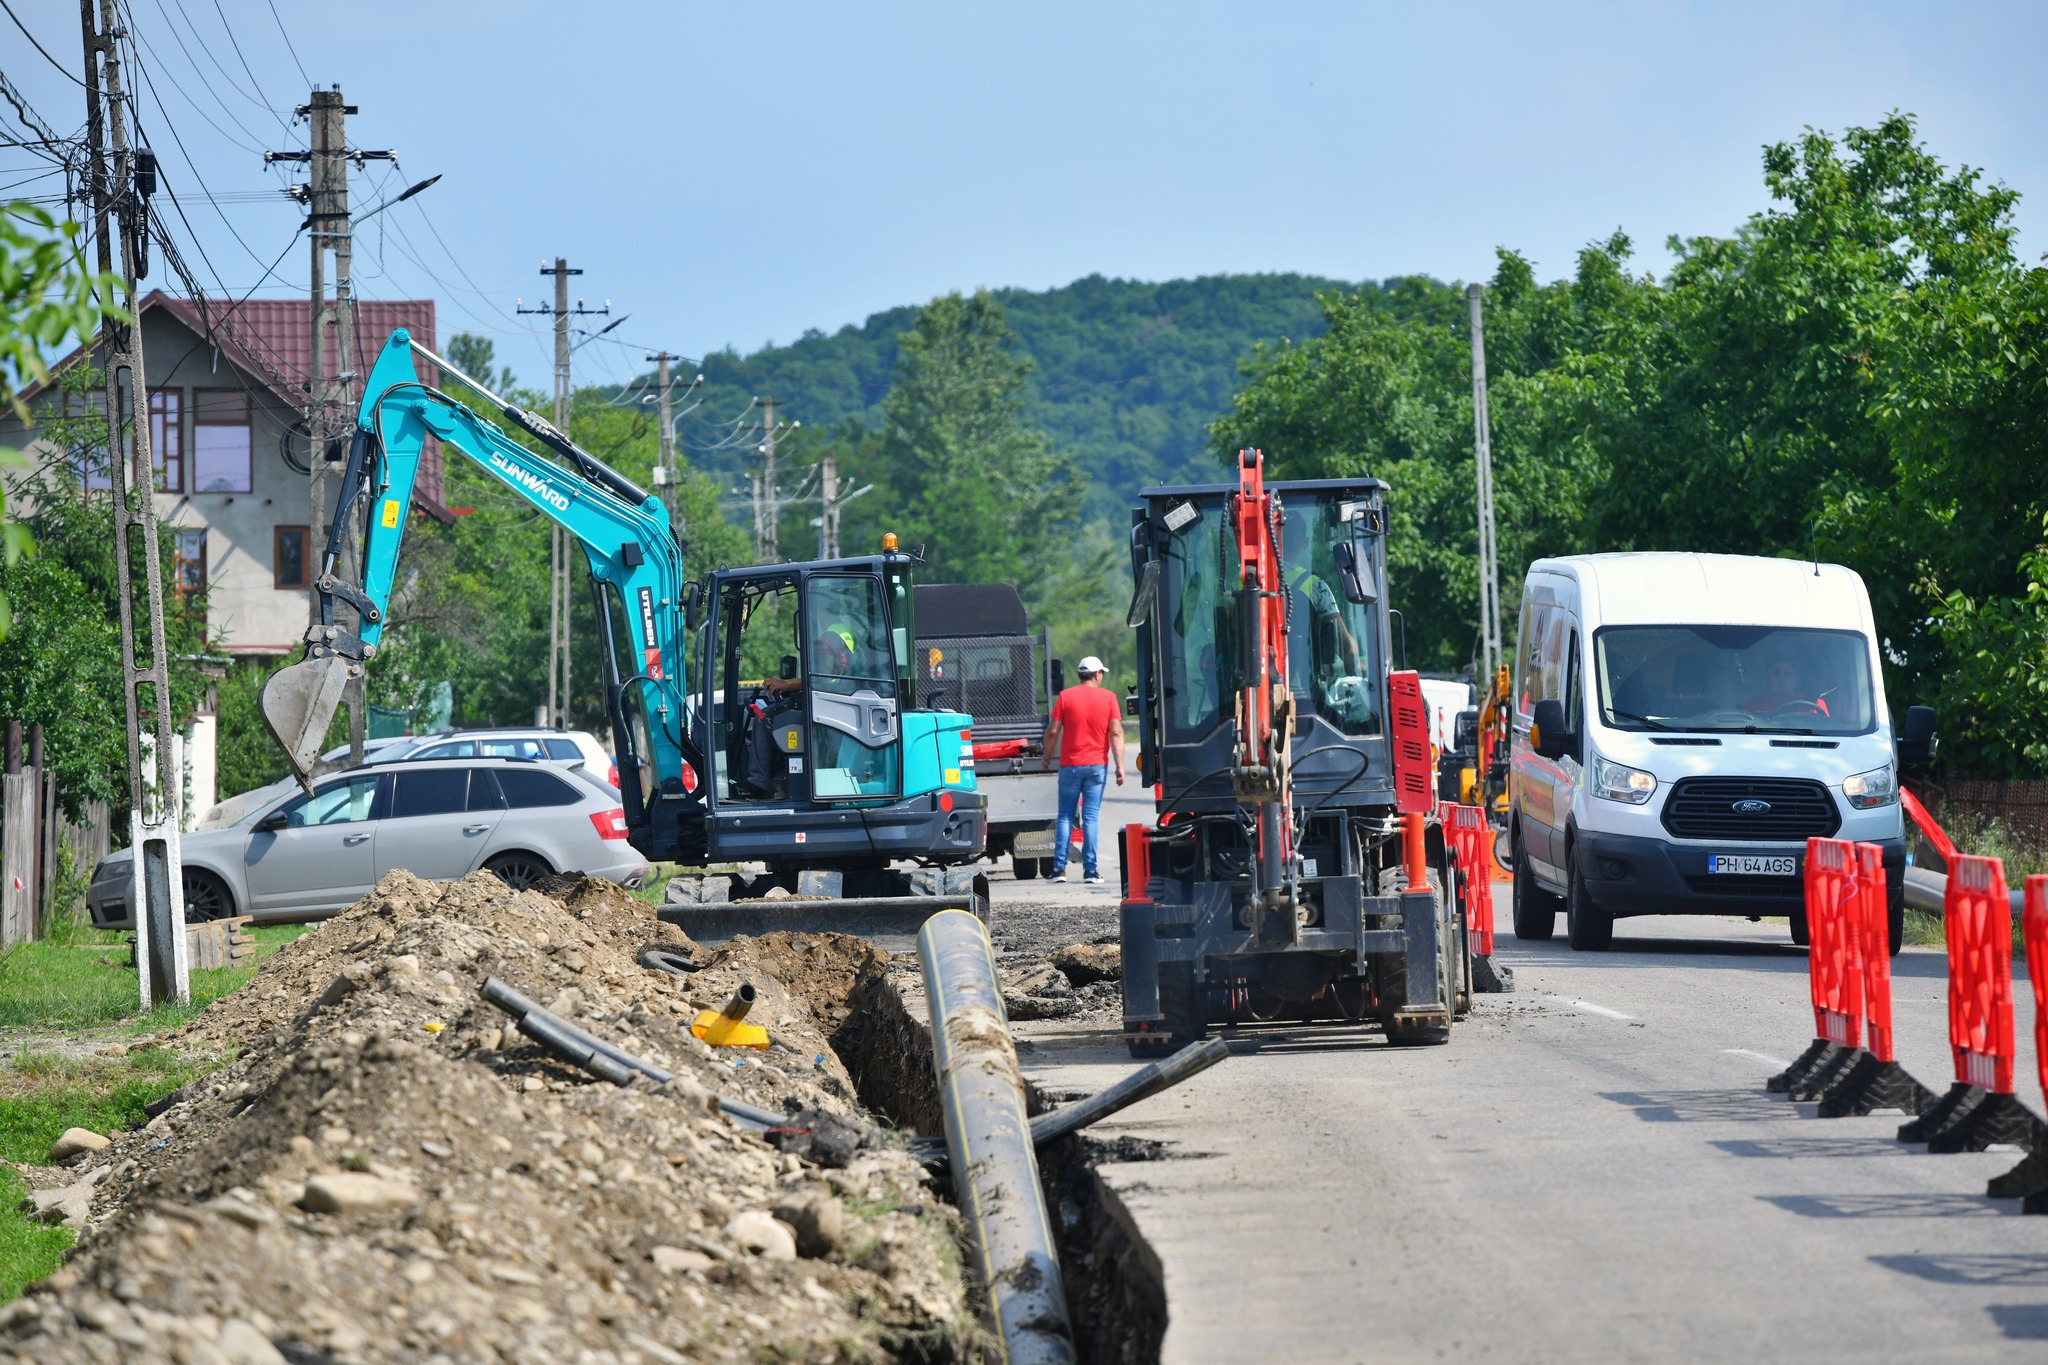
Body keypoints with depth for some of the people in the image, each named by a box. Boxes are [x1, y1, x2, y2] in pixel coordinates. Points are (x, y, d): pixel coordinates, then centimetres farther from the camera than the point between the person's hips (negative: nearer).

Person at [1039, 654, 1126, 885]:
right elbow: (1116, 733, -5)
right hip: (1097, 765, 0)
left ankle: (1059, 868, 1)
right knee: (1091, 817, 2)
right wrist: (1119, 765, -5)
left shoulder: (1065, 697, 0)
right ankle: (1090, 870, -2)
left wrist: (1047, 757, 13)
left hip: (1070, 765, 0)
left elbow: (1052, 731, -2)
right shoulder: (1108, 697, 0)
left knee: (1065, 816, 7)